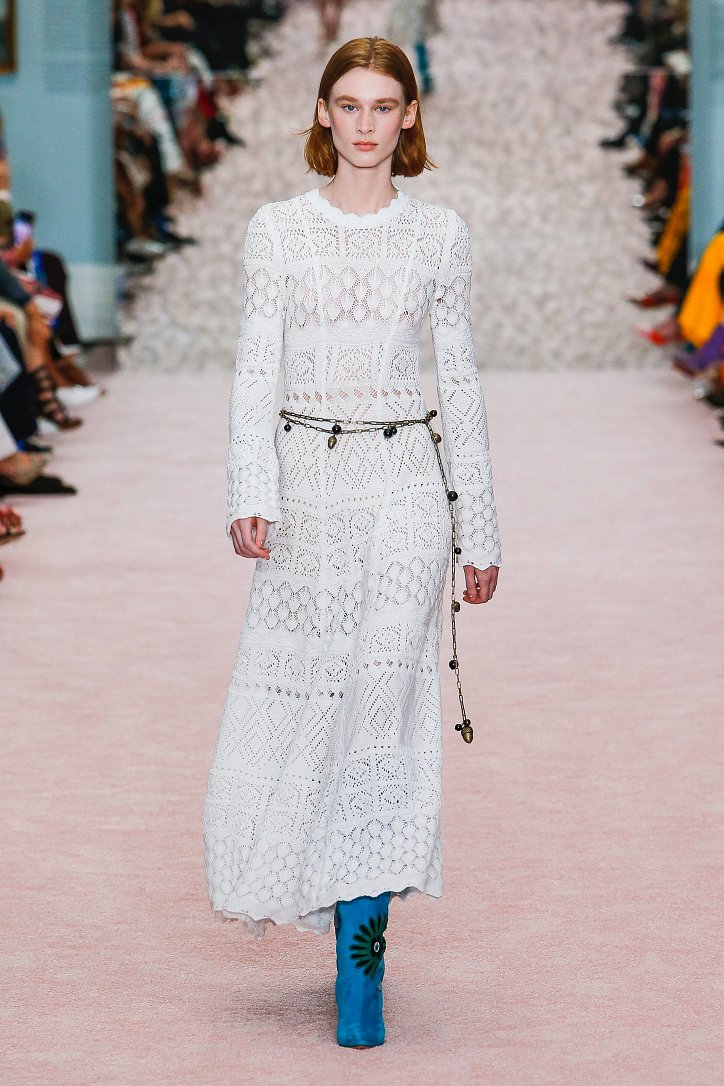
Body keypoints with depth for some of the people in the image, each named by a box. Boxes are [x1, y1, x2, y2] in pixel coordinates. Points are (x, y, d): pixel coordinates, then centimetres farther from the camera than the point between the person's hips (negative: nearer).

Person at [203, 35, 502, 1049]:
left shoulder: (440, 234, 5)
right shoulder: (278, 230, 5)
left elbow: (461, 382, 8)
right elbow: (255, 370, 1)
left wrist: (479, 528, 7)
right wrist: (252, 498, -13)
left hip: (404, 482, -1)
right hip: (306, 481, 1)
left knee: (385, 701, -13)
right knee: (297, 709, 4)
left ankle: (358, 955, -10)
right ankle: (354, 910, 26)